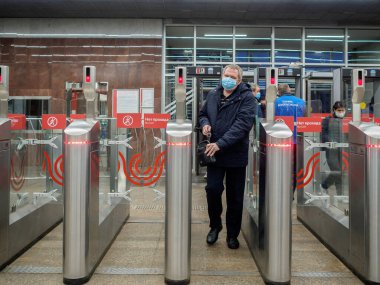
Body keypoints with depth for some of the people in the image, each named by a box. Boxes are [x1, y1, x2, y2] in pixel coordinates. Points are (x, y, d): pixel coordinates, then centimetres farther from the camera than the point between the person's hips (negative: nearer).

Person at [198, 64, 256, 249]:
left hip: (236, 154, -3)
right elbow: (203, 114, 23)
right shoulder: (212, 95, 9)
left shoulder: (247, 98, -7)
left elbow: (242, 125, -18)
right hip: (214, 152, 3)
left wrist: (220, 144, -26)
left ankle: (233, 234, 24)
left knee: (235, 197, 7)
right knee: (212, 189, 0)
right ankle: (215, 226, 25)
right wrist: (205, 124, -3)